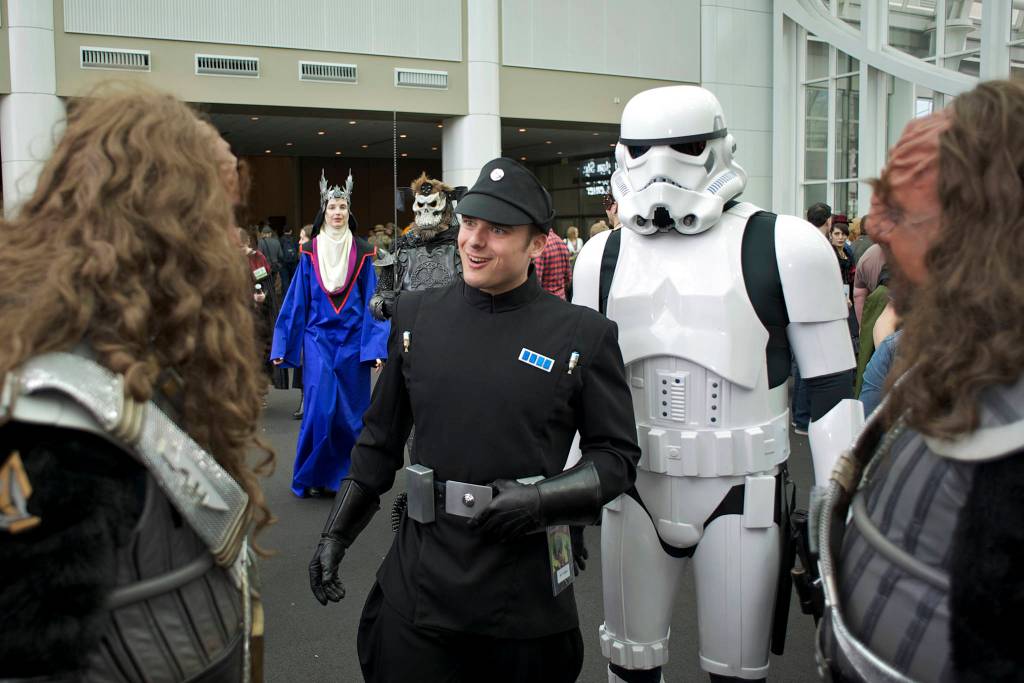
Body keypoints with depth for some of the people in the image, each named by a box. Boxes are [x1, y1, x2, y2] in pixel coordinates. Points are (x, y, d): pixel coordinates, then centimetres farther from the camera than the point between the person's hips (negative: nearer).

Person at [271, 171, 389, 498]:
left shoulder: (362, 252, 2)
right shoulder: (310, 252, 3)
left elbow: (372, 301, 1)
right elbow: (297, 301, 5)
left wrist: (376, 347, -7)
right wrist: (283, 346, 2)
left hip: (353, 340, 0)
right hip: (318, 338, 0)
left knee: (349, 411, 5)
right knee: (319, 408, -7)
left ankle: (343, 476, 19)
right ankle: (311, 477, 8)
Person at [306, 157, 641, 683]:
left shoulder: (583, 335, -6)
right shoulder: (417, 315, 2)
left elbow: (618, 455, 0)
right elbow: (380, 439, 11)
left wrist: (541, 497, -15)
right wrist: (336, 533, 9)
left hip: (526, 595, -1)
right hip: (419, 584, 2)